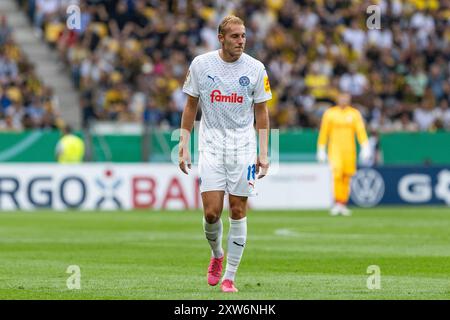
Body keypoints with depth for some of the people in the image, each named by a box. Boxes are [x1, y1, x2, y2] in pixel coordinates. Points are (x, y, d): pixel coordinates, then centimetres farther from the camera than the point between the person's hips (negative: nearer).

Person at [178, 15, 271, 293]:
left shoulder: (255, 69, 0)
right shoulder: (200, 64, -1)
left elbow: (261, 112, 7)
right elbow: (191, 106, 8)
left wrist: (263, 153, 0)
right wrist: (184, 145, 2)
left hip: (243, 145, 0)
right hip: (211, 144, 0)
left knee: (238, 211, -1)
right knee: (211, 212, -9)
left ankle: (229, 276, 8)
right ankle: (217, 254, 22)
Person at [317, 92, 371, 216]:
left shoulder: (355, 113, 5)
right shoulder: (329, 113, 4)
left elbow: (361, 131, -2)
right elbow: (323, 132, 7)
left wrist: (365, 148, -13)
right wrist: (321, 150, 5)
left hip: (349, 150, 2)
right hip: (335, 149, -2)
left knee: (347, 177, 2)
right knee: (337, 174, -18)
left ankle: (343, 204, 12)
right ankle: (337, 203, -16)